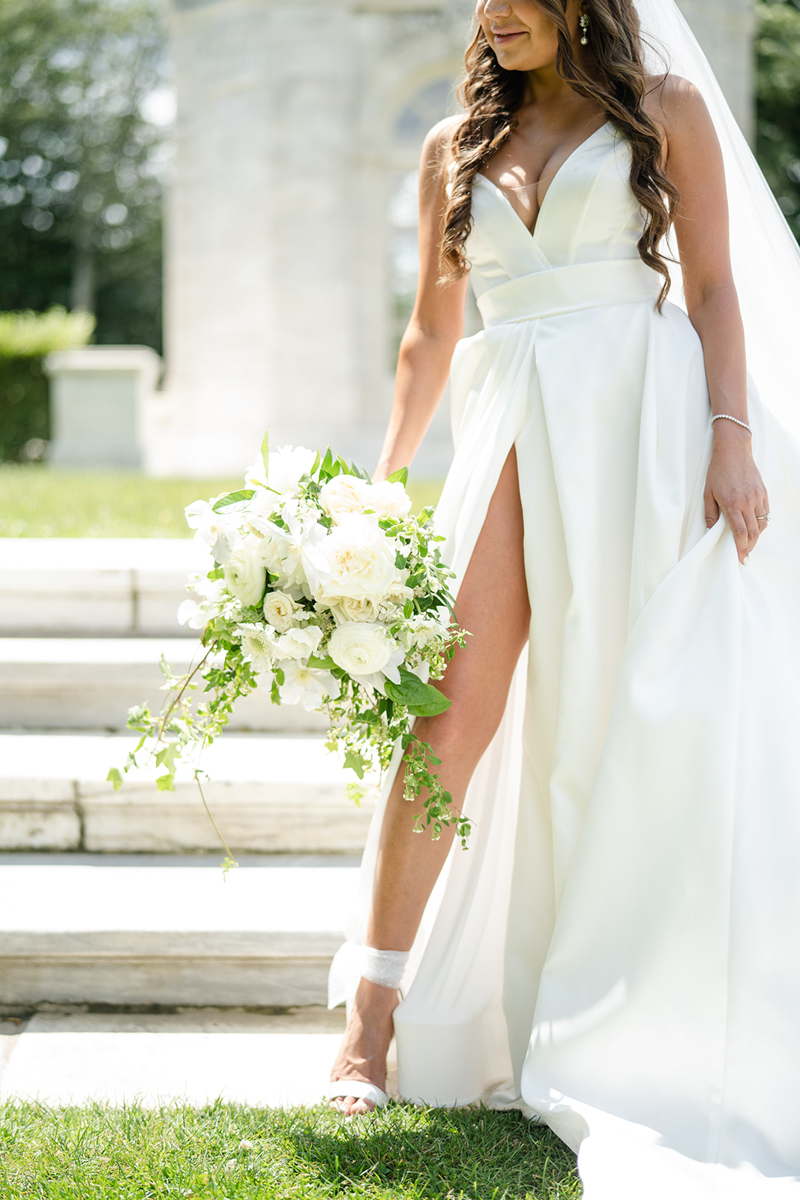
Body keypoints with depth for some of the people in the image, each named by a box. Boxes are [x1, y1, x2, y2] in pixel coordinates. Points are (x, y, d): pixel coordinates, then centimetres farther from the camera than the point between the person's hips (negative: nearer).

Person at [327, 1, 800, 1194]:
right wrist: (382, 481, 15)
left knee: (661, 715, -4)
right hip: (516, 431, 3)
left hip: (648, 419, -2)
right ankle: (375, 1013, -6)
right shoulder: (457, 148, 18)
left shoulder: (664, 108, 9)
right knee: (457, 706, -9)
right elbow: (432, 334, 20)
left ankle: (662, 1037, 6)